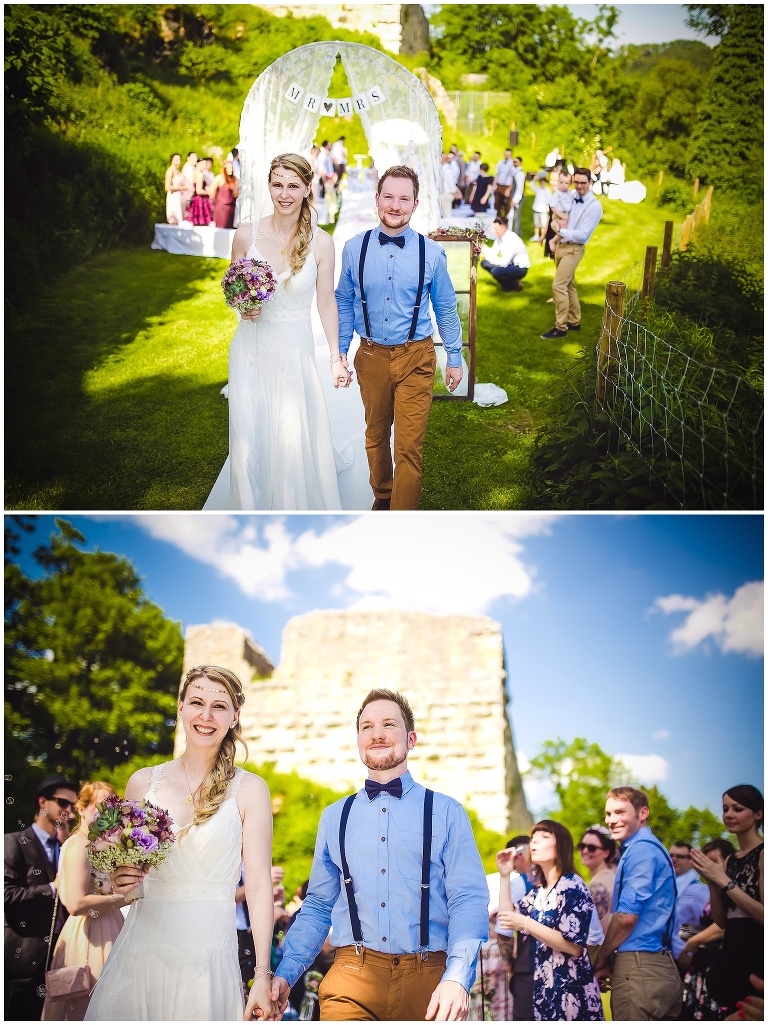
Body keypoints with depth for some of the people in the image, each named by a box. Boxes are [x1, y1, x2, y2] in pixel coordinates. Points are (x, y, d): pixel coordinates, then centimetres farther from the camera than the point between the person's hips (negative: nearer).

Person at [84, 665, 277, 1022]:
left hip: (208, 954, -2)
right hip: (141, 948, 3)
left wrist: (263, 976, -10)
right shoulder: (143, 782, 6)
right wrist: (119, 880, -7)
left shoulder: (249, 789, -2)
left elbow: (258, 885, -5)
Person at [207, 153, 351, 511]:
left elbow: (326, 302, 1)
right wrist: (243, 307, -12)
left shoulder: (320, 242, -6)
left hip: (294, 353, -1)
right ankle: (251, 509, 24)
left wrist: (336, 358, 2)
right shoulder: (246, 235, -3)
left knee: (294, 443, -1)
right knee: (249, 440, 5)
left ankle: (295, 514, 21)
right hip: (250, 350, 2)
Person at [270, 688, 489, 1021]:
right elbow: (318, 906, 15)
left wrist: (457, 978, -19)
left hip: (428, 980, -1)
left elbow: (468, 900, -4)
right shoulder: (334, 818, 13)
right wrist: (285, 973, 2)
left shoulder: (446, 813, 3)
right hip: (352, 977, 1)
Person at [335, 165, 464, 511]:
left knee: (409, 446, -2)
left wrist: (455, 358, 7)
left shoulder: (431, 253, -5)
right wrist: (340, 352, 5)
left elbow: (446, 309, 4)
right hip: (371, 356, 2)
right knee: (375, 435, 19)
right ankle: (382, 495, 42)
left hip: (416, 358, -2)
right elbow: (344, 303, 6)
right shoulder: (355, 248, -3)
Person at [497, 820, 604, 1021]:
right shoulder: (538, 891, 13)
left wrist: (526, 924, -23)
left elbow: (574, 947, -19)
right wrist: (504, 876, 6)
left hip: (569, 988, -7)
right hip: (543, 987, 7)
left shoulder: (572, 885, -11)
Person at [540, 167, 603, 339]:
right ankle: (575, 322, 27)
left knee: (559, 286, -12)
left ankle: (561, 328, -7)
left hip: (573, 249, -7)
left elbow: (583, 234, -18)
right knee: (569, 285, 15)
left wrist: (561, 231, -17)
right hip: (561, 245, 7)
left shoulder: (594, 206, -13)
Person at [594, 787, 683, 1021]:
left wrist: (600, 963, -3)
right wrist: (611, 963, 16)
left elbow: (627, 916, -16)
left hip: (640, 968, -10)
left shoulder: (641, 850, -12)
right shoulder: (648, 848, 20)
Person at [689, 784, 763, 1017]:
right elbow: (722, 921, 11)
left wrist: (724, 881, -16)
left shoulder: (762, 853, -10)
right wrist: (712, 882, -3)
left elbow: (763, 915, -18)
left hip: (758, 954, -8)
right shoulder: (731, 860, 13)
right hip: (732, 953, 8)